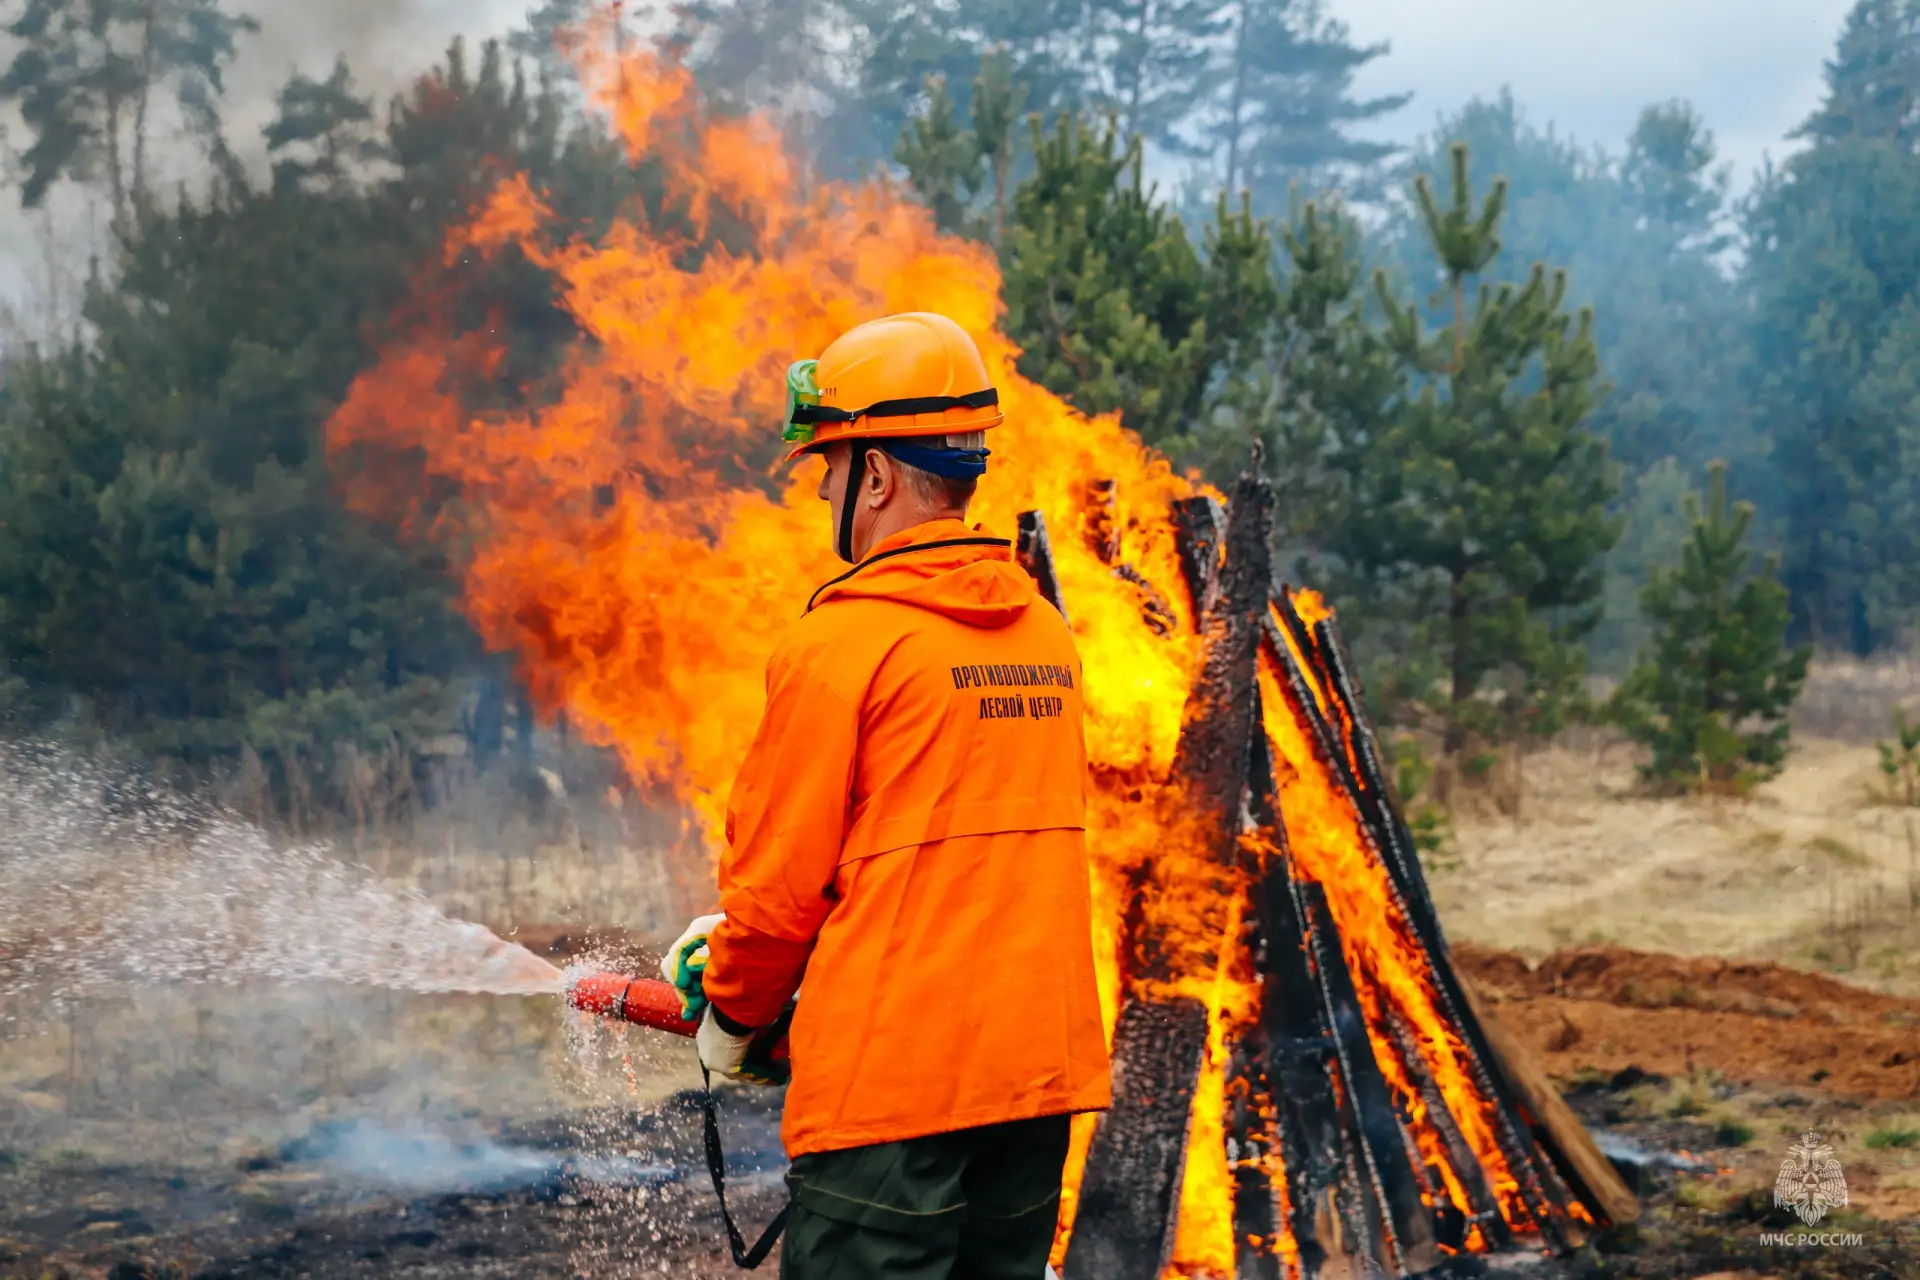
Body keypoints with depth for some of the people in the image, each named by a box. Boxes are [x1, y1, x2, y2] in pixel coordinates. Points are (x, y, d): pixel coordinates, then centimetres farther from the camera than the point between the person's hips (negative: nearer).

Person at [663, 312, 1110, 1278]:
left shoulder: (843, 640, -12)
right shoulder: (1042, 631, 10)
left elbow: (782, 875, -8)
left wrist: (733, 1011, 12)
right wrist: (741, 932, 23)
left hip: (892, 1075, -7)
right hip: (1042, 1066, 7)